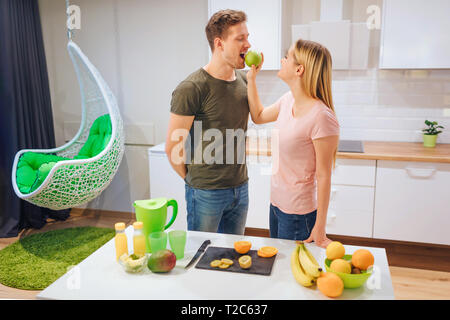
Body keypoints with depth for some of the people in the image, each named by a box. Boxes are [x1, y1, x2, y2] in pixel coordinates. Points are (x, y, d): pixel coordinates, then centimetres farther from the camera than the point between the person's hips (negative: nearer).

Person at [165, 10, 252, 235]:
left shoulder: (243, 81, 4)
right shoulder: (191, 89, -18)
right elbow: (172, 147, -14)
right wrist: (194, 180, -3)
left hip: (240, 188, 6)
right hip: (206, 192, -6)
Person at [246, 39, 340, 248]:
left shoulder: (321, 117, -24)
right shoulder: (288, 100, -1)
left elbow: (323, 176, -19)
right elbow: (259, 117, 19)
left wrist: (320, 227, -14)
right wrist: (251, 78, 11)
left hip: (298, 214, -8)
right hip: (276, 203, 8)